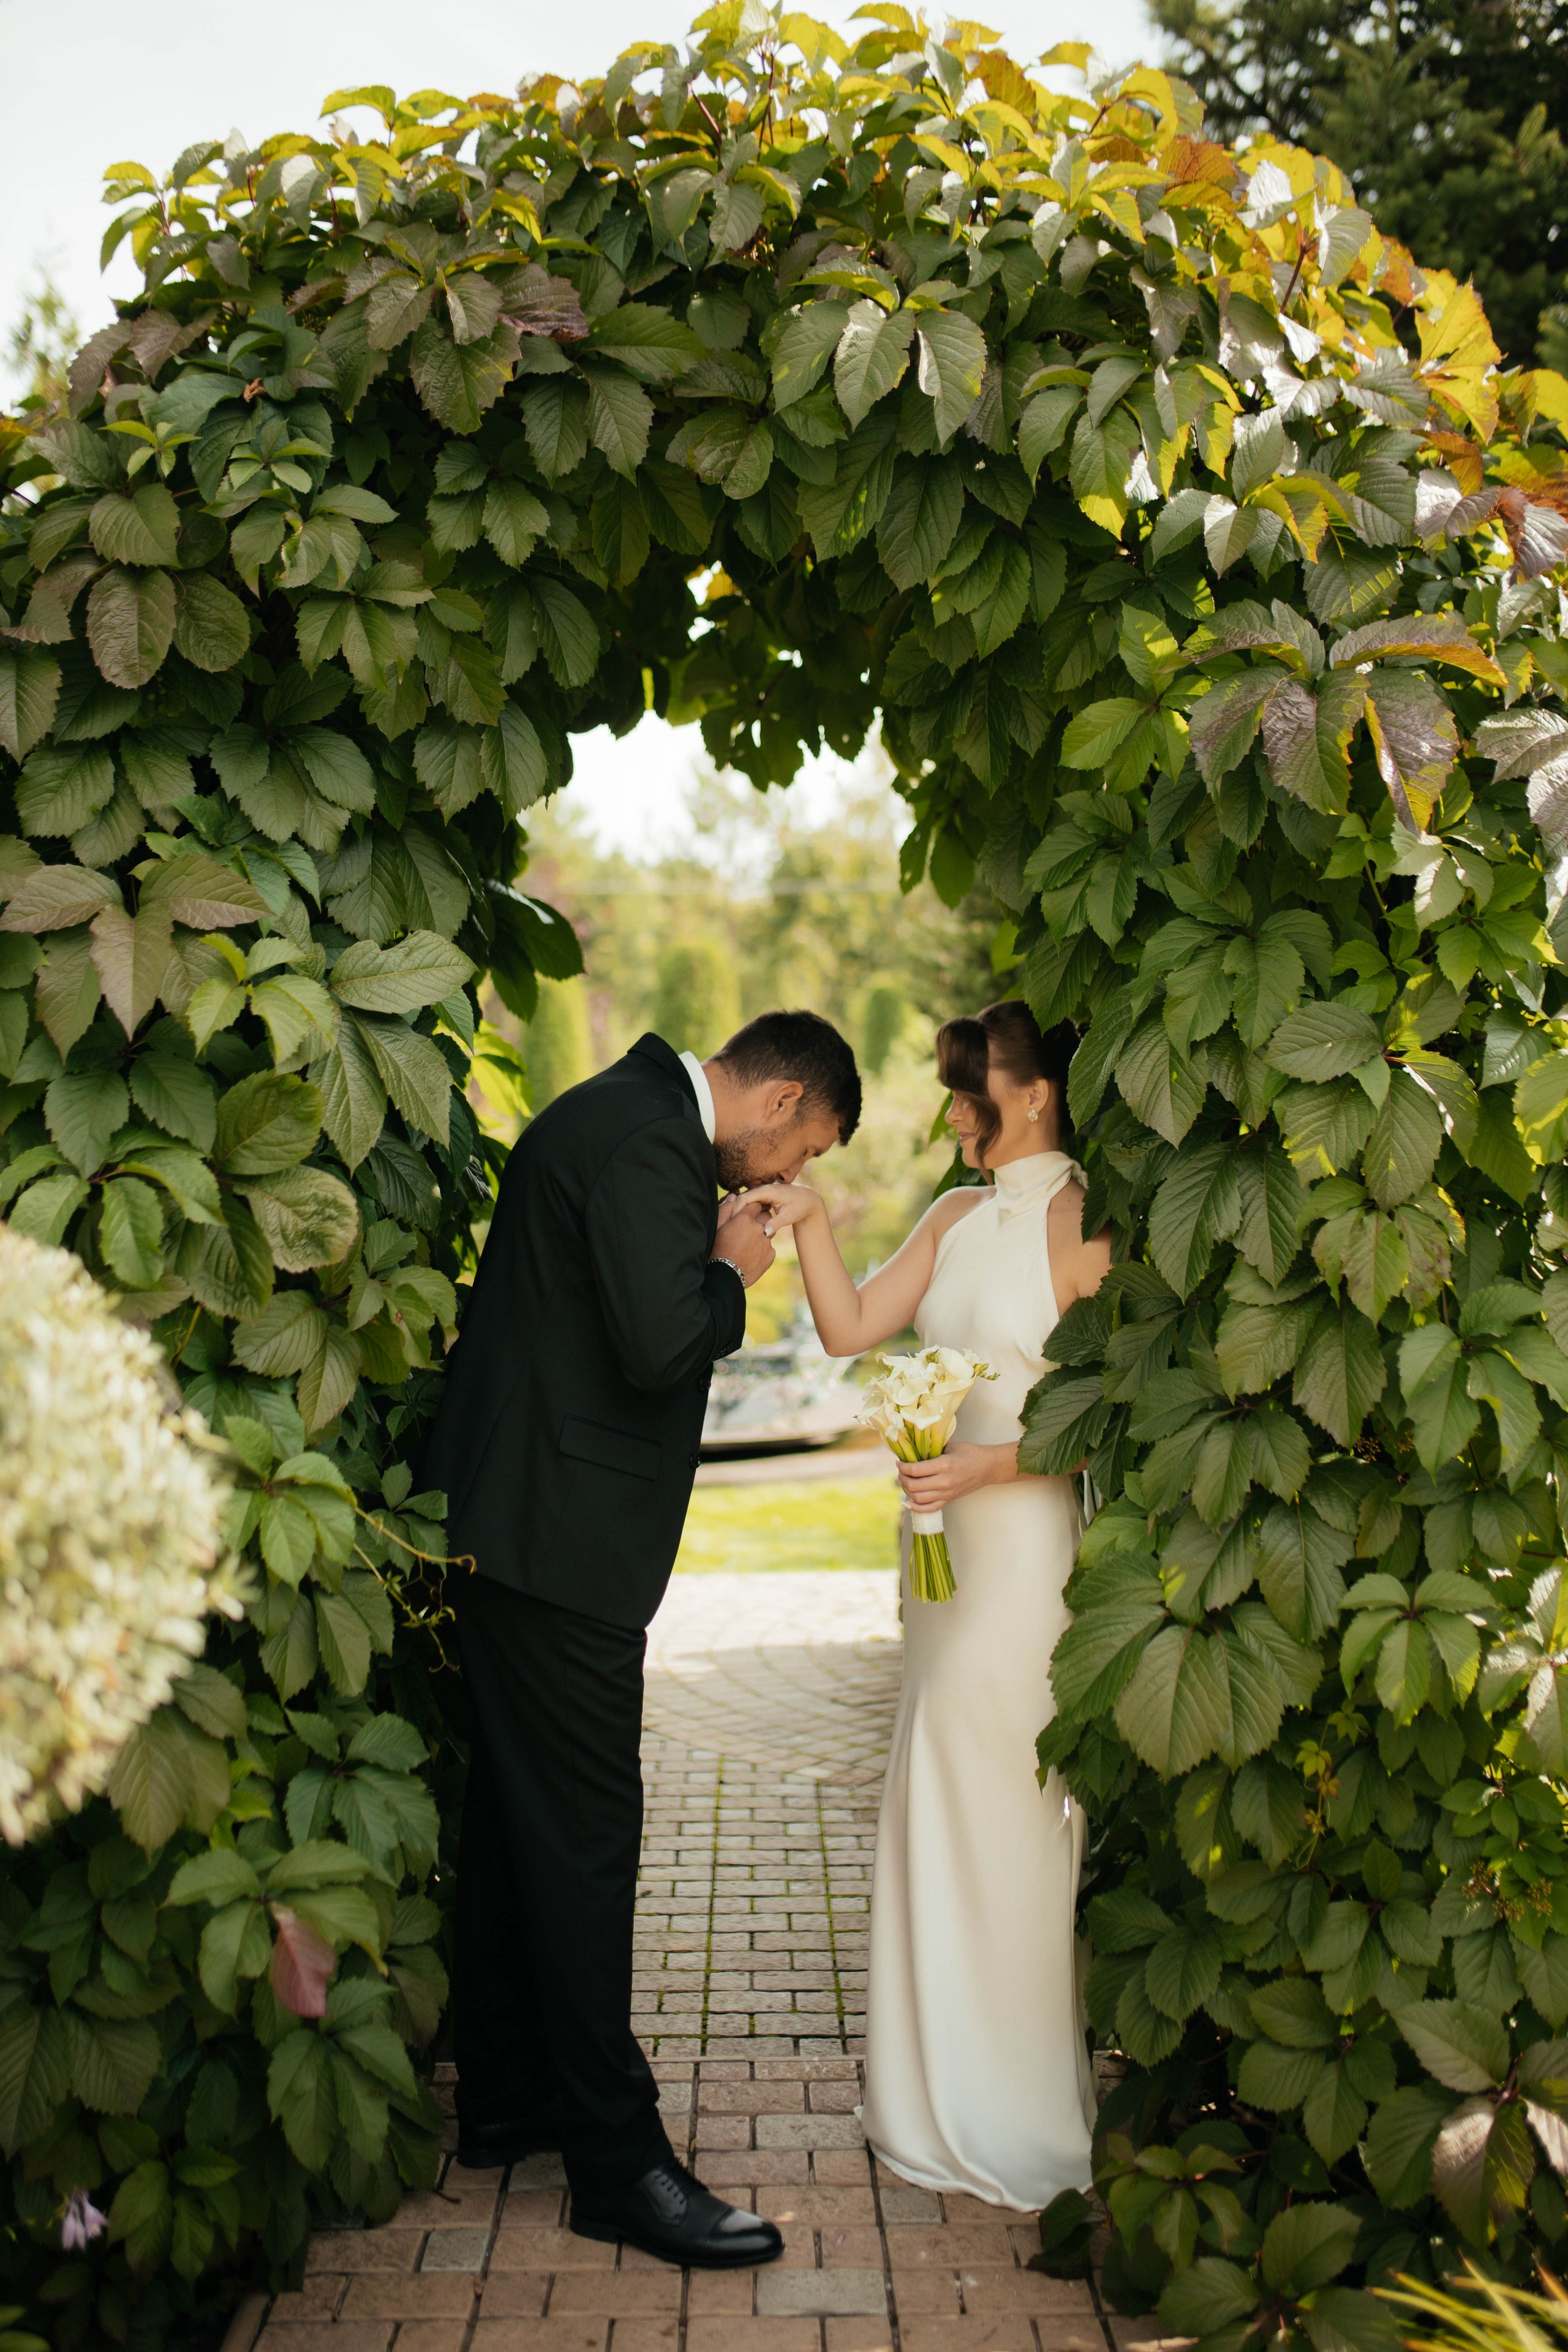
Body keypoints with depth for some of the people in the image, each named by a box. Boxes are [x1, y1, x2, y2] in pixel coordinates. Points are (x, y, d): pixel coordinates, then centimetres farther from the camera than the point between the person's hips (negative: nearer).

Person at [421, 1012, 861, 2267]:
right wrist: (734, 1275, -9)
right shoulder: (643, 1136, -17)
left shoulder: (627, 1115, 16)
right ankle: (621, 2160, 5)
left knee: (519, 1822, 17)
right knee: (585, 1833, -4)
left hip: (522, 1533, 11)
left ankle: (507, 2099, 30)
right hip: (562, 1538, -11)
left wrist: (716, 1262, 9)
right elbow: (660, 1344, -25)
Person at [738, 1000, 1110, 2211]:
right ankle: (955, 2094, 30)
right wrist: (810, 1224, -7)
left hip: (1033, 1543, -8)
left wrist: (985, 1464, -22)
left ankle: (1025, 2121, 19)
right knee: (942, 1807, 14)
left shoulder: (1087, 1227, -13)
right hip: (951, 1539, 8)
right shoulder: (957, 1216, 10)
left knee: (1015, 1816, 2)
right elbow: (852, 1329, 4)